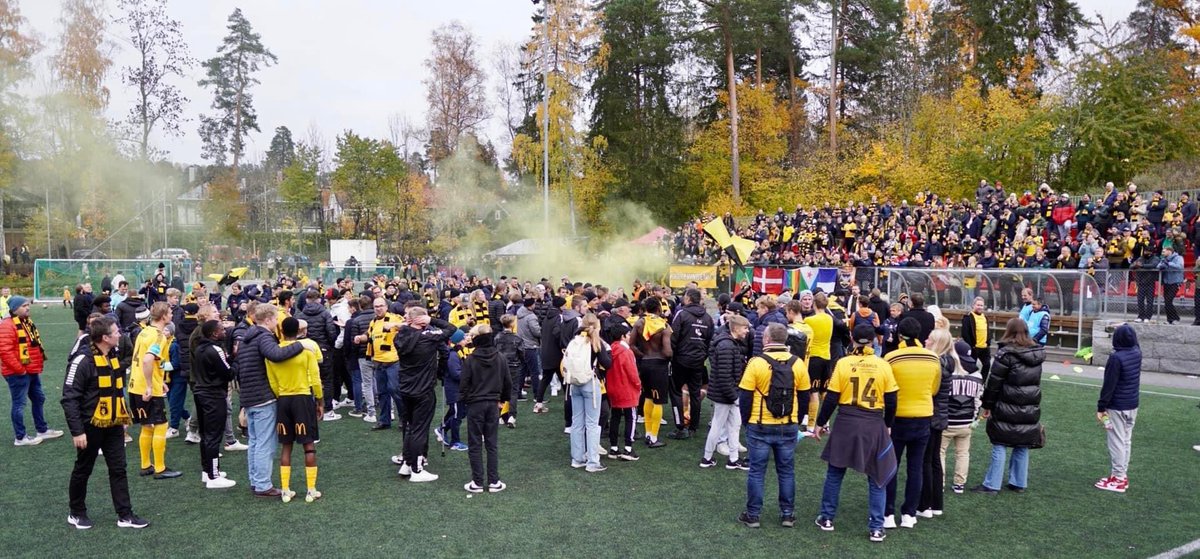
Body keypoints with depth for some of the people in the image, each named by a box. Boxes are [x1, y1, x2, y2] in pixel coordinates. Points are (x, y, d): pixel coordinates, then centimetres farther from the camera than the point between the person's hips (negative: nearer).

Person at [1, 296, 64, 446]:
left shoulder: (26, 322, 12)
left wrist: (37, 365, 15)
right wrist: (19, 369, -21)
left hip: (32, 371, 10)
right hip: (18, 373, -10)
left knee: (38, 399, 18)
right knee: (19, 403, -1)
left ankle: (42, 430, 31)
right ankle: (21, 437, 9)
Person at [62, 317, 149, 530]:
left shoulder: (114, 356, 7)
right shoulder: (83, 361, -18)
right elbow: (69, 399, -19)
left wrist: (124, 417, 16)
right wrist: (77, 431, -21)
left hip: (113, 426, 7)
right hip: (91, 426, -7)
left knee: (118, 470, 7)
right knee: (83, 470, 11)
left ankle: (125, 515, 11)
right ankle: (76, 513, 28)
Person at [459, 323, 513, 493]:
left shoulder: (471, 359, -13)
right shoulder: (500, 358, -2)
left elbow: (465, 383, -9)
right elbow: (508, 382, 3)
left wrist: (464, 399, 8)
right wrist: (503, 399, 18)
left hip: (475, 404, -3)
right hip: (493, 404, 3)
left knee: (475, 444, 5)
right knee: (492, 443, 10)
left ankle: (477, 482, 8)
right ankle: (494, 481, 11)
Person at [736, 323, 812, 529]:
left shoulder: (756, 363, -12)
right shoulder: (798, 364, -1)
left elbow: (745, 397, -9)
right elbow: (804, 397, 6)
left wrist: (746, 420, 5)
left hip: (760, 427, -3)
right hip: (788, 428, 3)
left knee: (756, 471, 7)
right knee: (787, 472, 14)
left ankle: (752, 515, 13)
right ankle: (787, 514, 20)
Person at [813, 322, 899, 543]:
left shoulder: (843, 363, -6)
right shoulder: (883, 365, -4)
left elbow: (831, 398, -4)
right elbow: (891, 401, 1)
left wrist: (821, 423, 8)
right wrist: (887, 425, 17)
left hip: (846, 423, 0)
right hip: (874, 425, 0)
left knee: (835, 473, 15)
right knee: (877, 477, 12)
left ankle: (827, 519, 22)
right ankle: (876, 528, 13)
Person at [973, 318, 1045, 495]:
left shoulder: (1006, 353, -14)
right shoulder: (1037, 354, 5)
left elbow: (994, 382, -11)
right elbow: (1036, 382, 15)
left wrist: (987, 405, -2)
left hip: (1007, 410, -6)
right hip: (1030, 411, 6)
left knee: (999, 447, 0)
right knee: (1022, 448, 14)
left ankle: (991, 485, 4)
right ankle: (1019, 483, 21)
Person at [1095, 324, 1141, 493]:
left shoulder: (1116, 357, -20)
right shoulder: (1137, 353, 0)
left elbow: (1109, 385, -19)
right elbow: (1134, 344, 29)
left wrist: (1101, 407, -13)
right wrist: (1128, 329, 22)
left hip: (1117, 407, -8)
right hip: (1132, 405, 8)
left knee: (1117, 441, -2)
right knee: (1126, 440, 14)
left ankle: (1118, 478, 2)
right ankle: (1122, 475, 21)